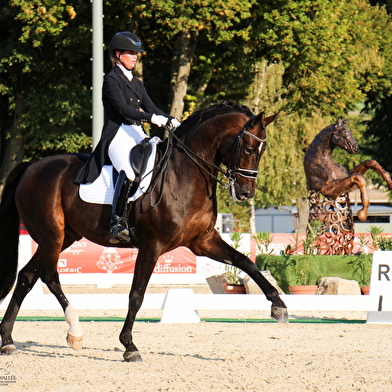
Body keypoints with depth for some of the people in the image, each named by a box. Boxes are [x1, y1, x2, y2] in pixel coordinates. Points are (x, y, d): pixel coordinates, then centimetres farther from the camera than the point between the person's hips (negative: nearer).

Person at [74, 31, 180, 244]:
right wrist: (152, 118, -25)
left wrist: (171, 121, -4)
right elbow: (122, 108, -13)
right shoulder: (112, 79, 0)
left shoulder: (137, 83, 24)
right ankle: (117, 222, -36)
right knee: (129, 170, -34)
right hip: (118, 134, -8)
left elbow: (151, 107, 16)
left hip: (138, 135, 8)